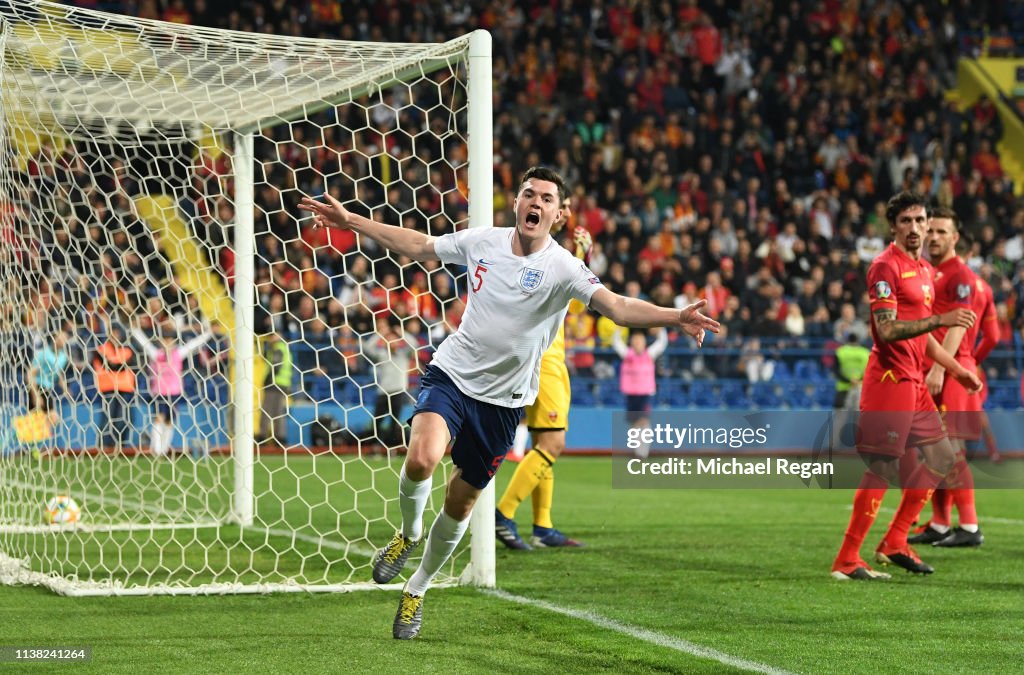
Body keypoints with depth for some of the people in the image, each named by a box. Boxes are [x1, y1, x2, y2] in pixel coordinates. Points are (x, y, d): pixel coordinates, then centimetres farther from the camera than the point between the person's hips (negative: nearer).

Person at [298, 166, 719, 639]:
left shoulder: (561, 268, -13)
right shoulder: (483, 241, -3)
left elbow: (616, 305, -27)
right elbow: (416, 245, 12)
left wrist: (673, 316, -45)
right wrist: (348, 220, 14)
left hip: (502, 400, 0)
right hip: (451, 374, 1)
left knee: (461, 503, 8)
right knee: (421, 459, -28)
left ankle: (417, 590, 33)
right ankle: (408, 534, 5)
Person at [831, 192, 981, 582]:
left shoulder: (924, 270, 18)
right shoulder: (886, 266, -11)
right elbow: (887, 329, -21)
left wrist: (956, 369, 25)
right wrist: (940, 319, -25)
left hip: (914, 381, 9)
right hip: (889, 377, -9)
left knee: (942, 457, 13)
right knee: (883, 469, -10)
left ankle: (894, 543, 19)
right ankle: (846, 561, -7)